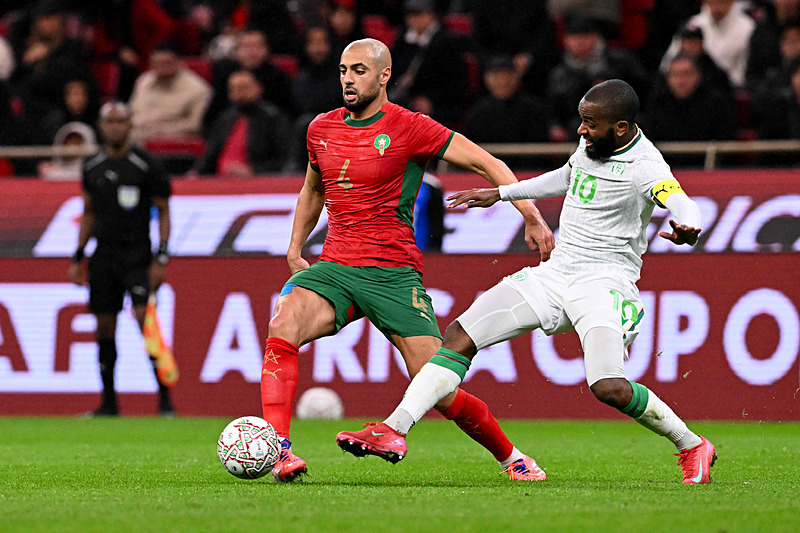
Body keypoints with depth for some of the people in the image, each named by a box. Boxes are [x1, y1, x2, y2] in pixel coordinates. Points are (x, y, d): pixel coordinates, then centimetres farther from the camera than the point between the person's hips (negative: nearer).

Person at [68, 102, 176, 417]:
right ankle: (108, 402, 15)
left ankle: (164, 399, -15)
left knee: (146, 321, -17)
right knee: (104, 329, 5)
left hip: (137, 256, -5)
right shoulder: (92, 169, 10)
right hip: (103, 257, 5)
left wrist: (162, 258, -10)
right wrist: (77, 258, 15)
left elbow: (163, 212, -2)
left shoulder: (146, 166, -5)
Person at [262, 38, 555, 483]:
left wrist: (532, 217, -14)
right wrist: (294, 251, 24)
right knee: (282, 329, -27)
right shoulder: (322, 129, 11)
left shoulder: (409, 128, -6)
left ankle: (511, 457, 15)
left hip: (394, 274, -4)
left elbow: (488, 164, -5)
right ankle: (277, 450, -30)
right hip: (334, 268, 4)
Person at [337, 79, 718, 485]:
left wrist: (687, 228, -59)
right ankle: (394, 429, -7)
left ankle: (692, 446, -1)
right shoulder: (591, 144, 8)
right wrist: (500, 194, 35)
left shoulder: (644, 166, -16)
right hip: (555, 273, 8)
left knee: (609, 388, -26)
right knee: (460, 335, -3)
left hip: (605, 280, -8)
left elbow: (681, 203, -35)